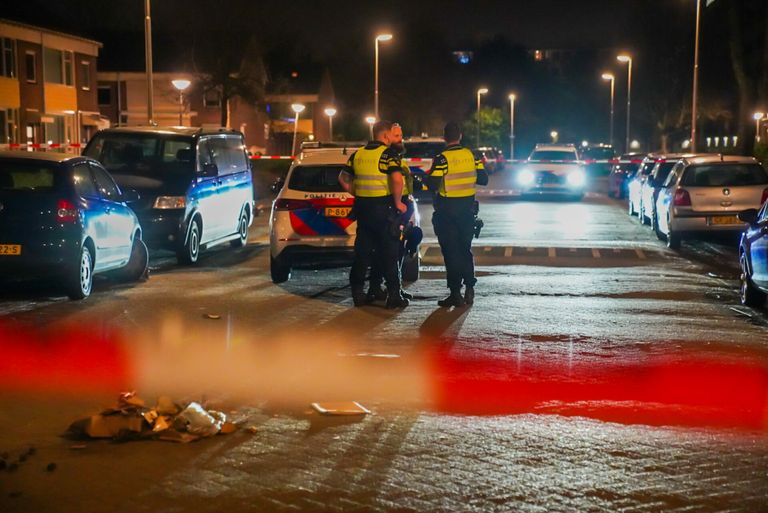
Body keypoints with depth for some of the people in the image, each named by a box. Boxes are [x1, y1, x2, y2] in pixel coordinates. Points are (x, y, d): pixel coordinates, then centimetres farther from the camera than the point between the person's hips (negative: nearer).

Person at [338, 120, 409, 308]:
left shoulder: (358, 154, 10)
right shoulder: (389, 154, -10)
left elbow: (343, 178, 15)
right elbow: (397, 180, -24)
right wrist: (398, 203, -12)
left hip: (362, 208, 6)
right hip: (384, 207, -6)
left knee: (362, 250, 12)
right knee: (389, 252, 1)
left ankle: (357, 293, 15)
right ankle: (393, 295, 2)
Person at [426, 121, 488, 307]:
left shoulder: (442, 159, -14)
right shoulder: (471, 155, 0)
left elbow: (432, 185, -19)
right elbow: (483, 179, 5)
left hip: (447, 211, -4)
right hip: (467, 208, 5)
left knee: (451, 251, 0)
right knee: (465, 249, 17)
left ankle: (456, 293, 1)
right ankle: (469, 288, 14)